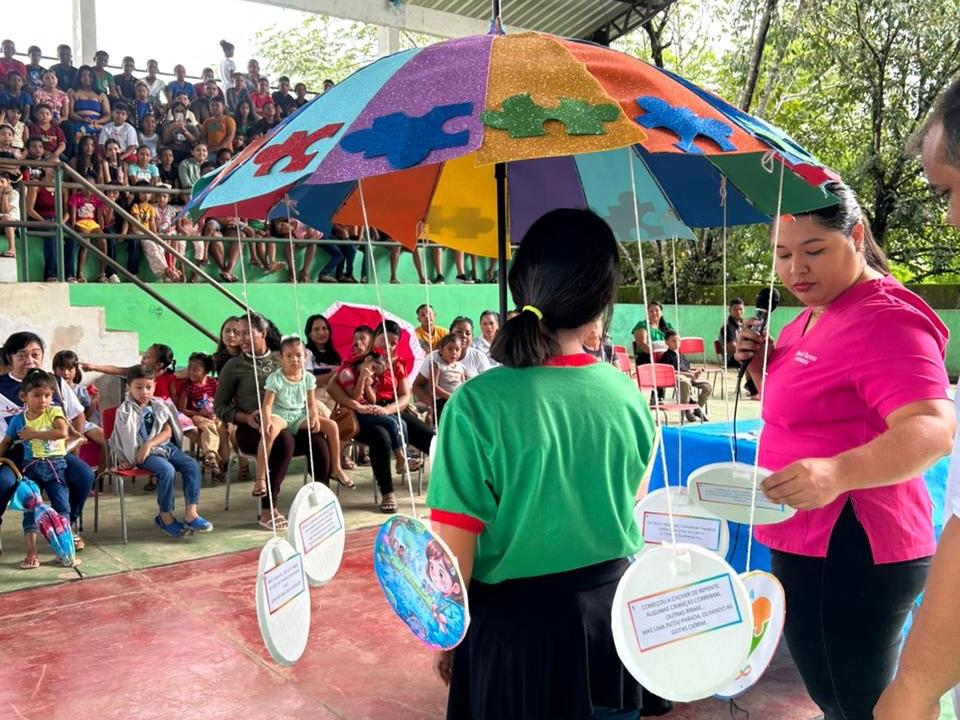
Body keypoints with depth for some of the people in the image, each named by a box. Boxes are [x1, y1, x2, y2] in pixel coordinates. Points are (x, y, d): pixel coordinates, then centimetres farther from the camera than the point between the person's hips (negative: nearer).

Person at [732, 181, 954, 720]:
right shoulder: (816, 316, 13)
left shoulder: (884, 318, -17)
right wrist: (763, 365, 3)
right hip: (809, 545, 10)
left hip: (851, 556, -10)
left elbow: (932, 428, -30)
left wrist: (837, 472, -47)